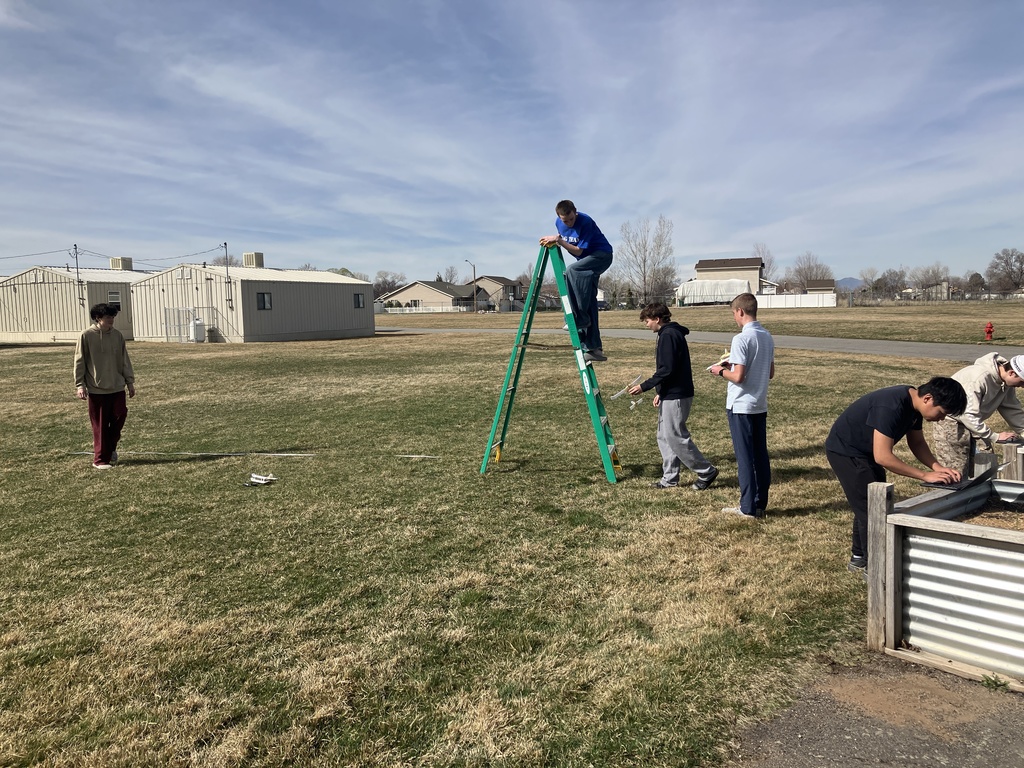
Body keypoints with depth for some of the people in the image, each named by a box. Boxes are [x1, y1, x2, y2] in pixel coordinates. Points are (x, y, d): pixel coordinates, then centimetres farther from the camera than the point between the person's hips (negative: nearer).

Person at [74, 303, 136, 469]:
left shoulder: (117, 335, 5)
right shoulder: (87, 336, -6)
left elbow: (124, 360, 10)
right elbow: (79, 362, -4)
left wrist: (130, 381, 9)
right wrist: (80, 385, -9)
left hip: (117, 387, 4)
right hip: (96, 389, -3)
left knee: (120, 416, 0)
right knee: (100, 425, 1)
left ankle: (111, 447, 26)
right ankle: (100, 459, 12)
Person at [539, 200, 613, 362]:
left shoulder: (585, 222, -23)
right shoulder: (558, 223, -3)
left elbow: (579, 251, -22)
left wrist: (559, 241, -28)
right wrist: (554, 241, -4)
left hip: (602, 255, -7)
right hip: (586, 261, 7)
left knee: (571, 270, -34)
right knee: (589, 302, -2)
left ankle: (579, 319, -31)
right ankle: (593, 347, -2)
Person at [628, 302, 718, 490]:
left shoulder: (669, 335, -16)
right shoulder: (670, 333, 16)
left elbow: (667, 369, -23)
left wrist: (644, 386, -17)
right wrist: (660, 392, 20)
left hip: (676, 396, -11)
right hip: (670, 394, 11)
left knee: (676, 437, -4)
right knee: (665, 437, 13)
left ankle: (707, 471, 6)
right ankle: (670, 478, 18)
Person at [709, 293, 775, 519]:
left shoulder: (741, 339, -18)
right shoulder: (767, 337, 8)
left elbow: (738, 376, -22)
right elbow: (770, 373, 16)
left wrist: (721, 371, -3)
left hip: (741, 407, -8)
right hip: (760, 405, 8)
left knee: (745, 457, -1)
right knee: (761, 455, 11)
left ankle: (748, 508, 6)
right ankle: (760, 504, 19)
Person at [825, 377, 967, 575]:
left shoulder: (913, 403, -5)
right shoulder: (891, 407, -34)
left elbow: (916, 442, 7)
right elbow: (883, 457, -34)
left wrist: (937, 467, -9)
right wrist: (925, 475, -28)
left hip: (865, 451, 10)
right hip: (845, 451, -10)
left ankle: (859, 558, 32)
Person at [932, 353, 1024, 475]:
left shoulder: (1006, 382, -3)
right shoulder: (979, 377, -30)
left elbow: (1012, 409, 9)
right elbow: (968, 415, -30)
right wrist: (994, 437, -23)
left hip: (967, 424, 9)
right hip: (950, 423, -9)